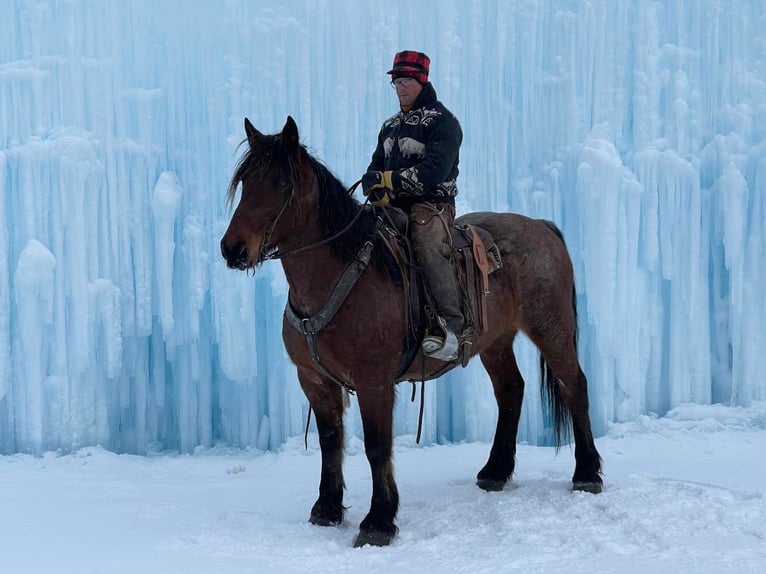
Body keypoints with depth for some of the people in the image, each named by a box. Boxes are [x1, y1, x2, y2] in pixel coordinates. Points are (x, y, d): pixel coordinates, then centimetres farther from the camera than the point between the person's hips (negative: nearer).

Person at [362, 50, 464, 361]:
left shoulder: (442, 121, -3)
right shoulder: (390, 126, 23)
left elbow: (433, 170, -17)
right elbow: (376, 168, 18)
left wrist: (390, 180, -18)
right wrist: (376, 190, -7)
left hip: (432, 205, -8)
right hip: (393, 207, 8)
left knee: (429, 249, -34)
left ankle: (450, 327, -42)